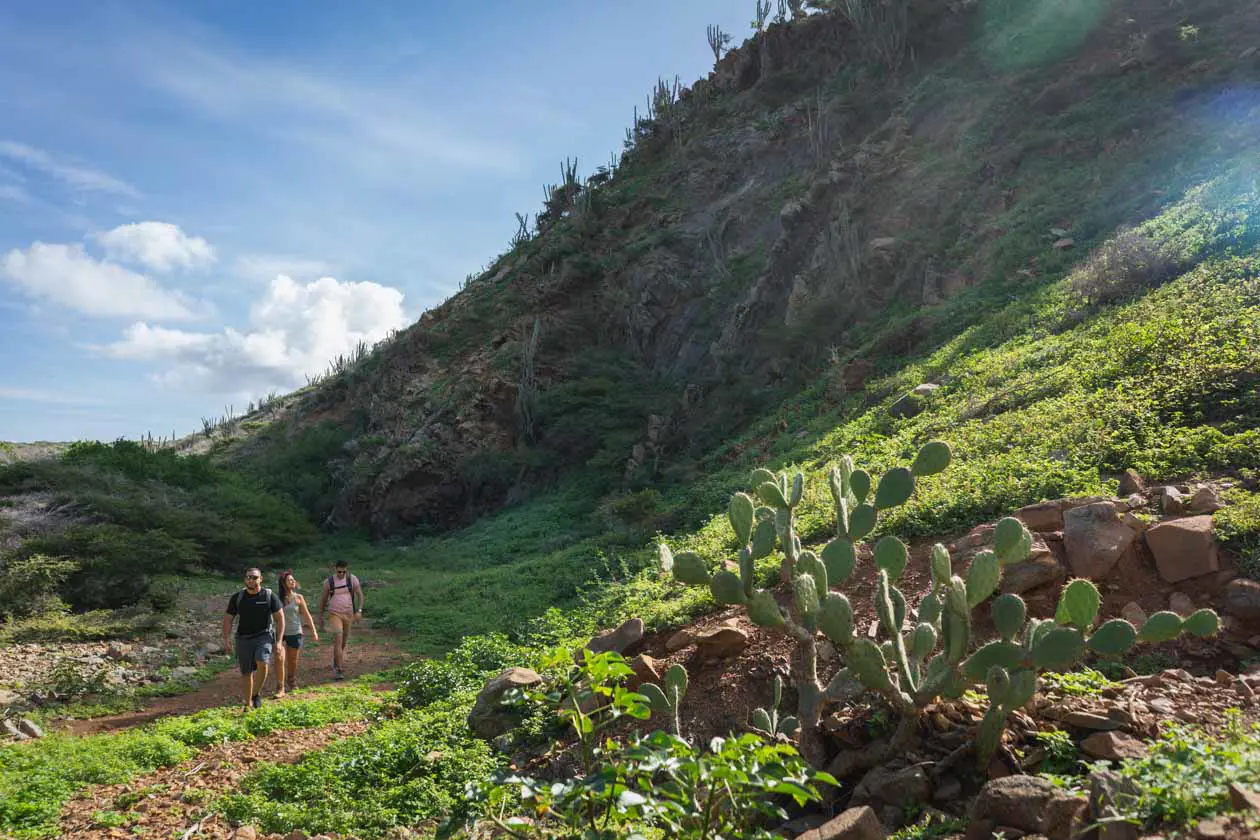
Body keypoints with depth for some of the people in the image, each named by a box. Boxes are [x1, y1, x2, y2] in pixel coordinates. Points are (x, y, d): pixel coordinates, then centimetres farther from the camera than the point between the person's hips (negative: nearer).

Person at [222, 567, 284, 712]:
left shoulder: (269, 596, -3)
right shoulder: (237, 597, 2)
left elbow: (280, 618, 1)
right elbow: (228, 619, 7)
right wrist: (226, 639, -6)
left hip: (264, 636, -2)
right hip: (244, 639, 2)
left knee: (262, 664, -25)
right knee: (246, 673, 6)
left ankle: (257, 694, -3)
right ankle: (248, 704, 21)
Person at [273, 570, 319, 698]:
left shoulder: (298, 598, 0)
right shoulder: (277, 598, -3)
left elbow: (307, 615, 4)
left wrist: (313, 631, 2)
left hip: (295, 633, 1)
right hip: (280, 633, -1)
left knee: (292, 661, 13)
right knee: (280, 659, -15)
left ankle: (292, 683, 37)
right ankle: (280, 689, -8)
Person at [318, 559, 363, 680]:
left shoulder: (352, 579, -4)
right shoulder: (329, 582, -5)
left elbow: (360, 594, -2)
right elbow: (323, 599, 6)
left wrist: (359, 610, -14)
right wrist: (321, 617, 10)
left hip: (348, 614, 2)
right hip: (335, 614, -2)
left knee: (344, 641, 15)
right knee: (338, 640, -16)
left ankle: (336, 661, 40)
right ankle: (339, 669, -15)